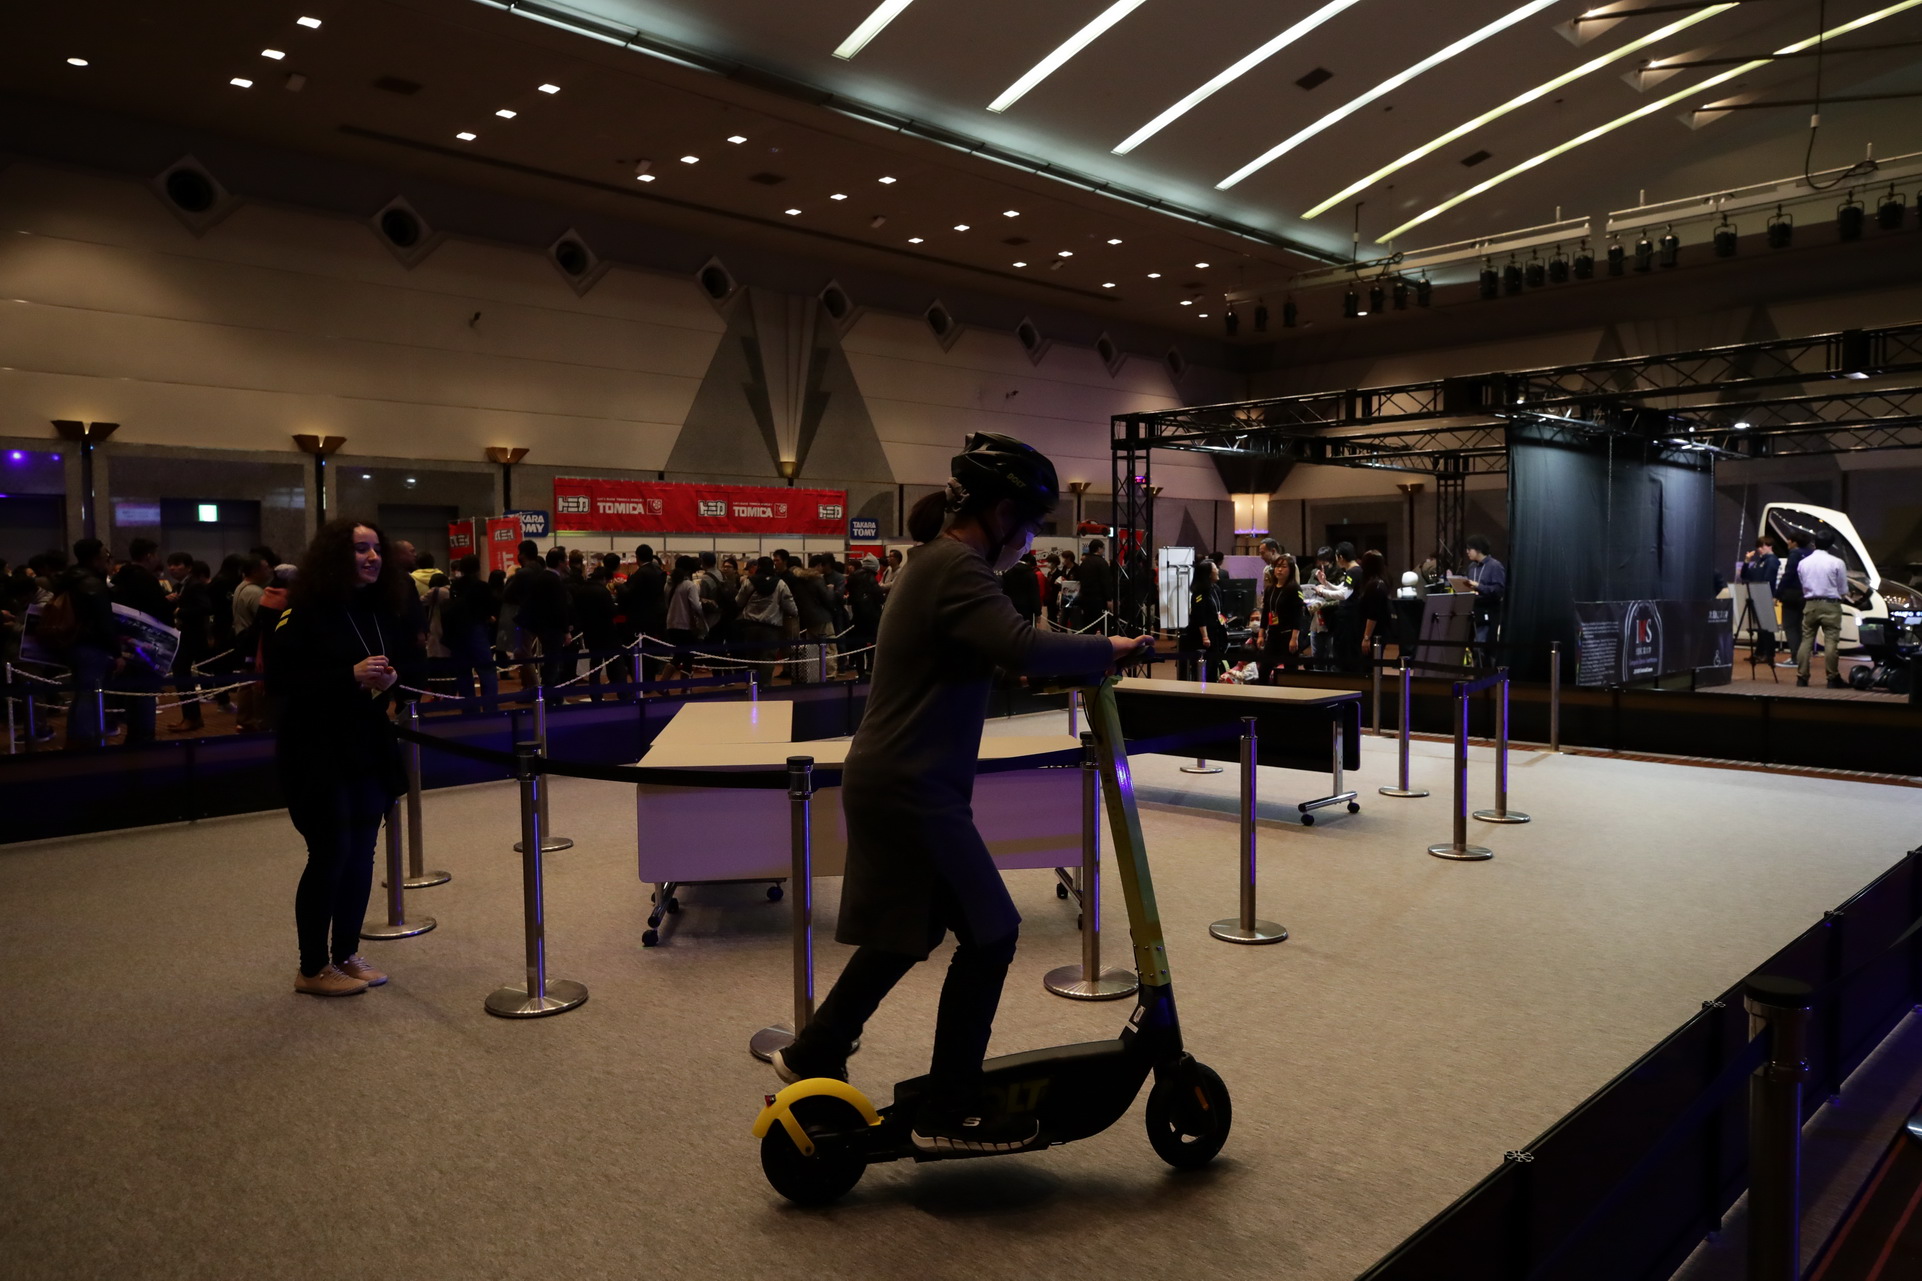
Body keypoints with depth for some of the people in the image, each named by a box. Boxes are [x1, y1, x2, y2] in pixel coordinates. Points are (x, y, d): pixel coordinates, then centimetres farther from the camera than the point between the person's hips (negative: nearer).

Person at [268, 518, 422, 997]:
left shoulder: (389, 610, 5)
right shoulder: (303, 613, -13)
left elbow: (412, 662, 14)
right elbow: (279, 680, -18)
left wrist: (394, 676, -9)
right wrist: (350, 676, -24)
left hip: (372, 750, 6)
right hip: (316, 755, -6)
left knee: (361, 854, 10)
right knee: (330, 854, -2)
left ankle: (346, 955, 25)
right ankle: (312, 969, 14)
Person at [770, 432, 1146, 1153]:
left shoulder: (937, 560, 15)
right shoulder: (958, 568, -18)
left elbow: (994, 652, 17)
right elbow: (1020, 647, -33)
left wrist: (1080, 659, 9)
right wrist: (1106, 650, -20)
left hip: (888, 780, 11)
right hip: (911, 790, -11)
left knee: (907, 930, 22)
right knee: (987, 934, -1)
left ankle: (811, 1058, 35)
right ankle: (949, 1114, 10)